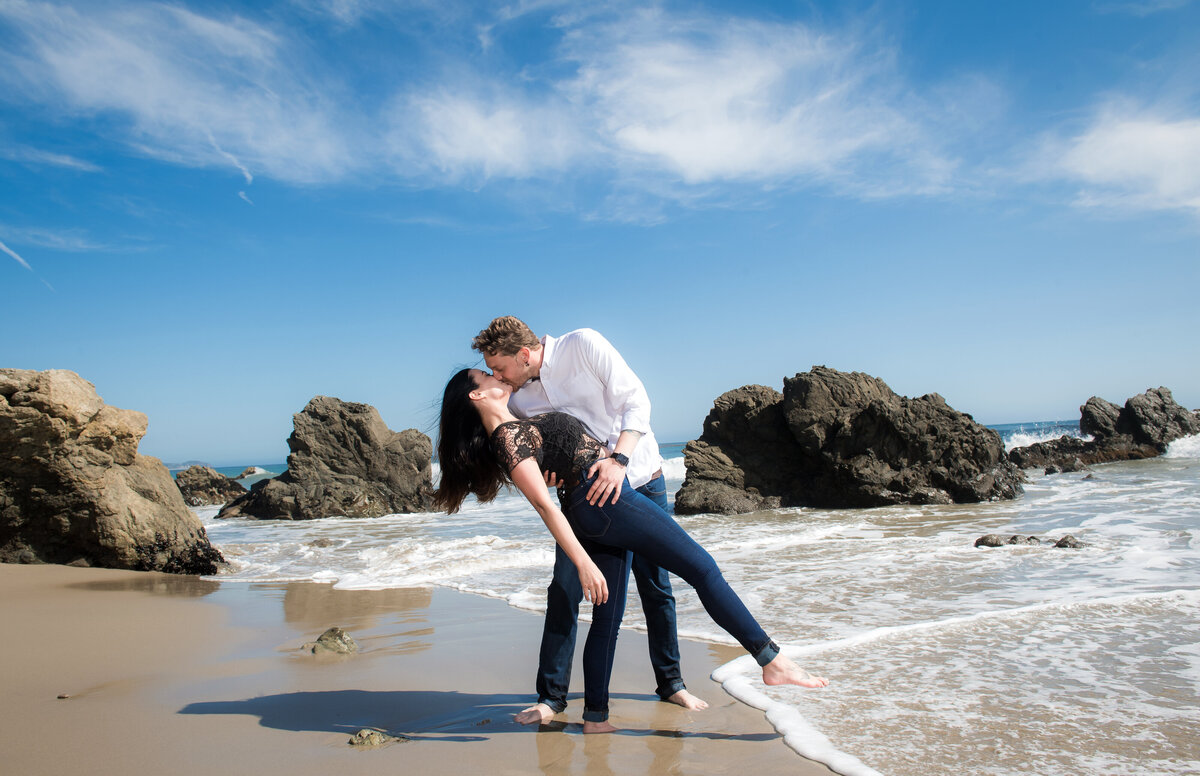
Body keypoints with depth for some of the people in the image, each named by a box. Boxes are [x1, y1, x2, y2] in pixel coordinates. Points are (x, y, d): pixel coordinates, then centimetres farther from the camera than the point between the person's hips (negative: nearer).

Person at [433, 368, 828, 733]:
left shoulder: (513, 429, 13)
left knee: (607, 618, 12)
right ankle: (773, 661, 2)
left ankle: (595, 718, 18)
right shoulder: (508, 438, -15)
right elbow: (544, 504, -20)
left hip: (597, 516, 10)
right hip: (604, 497, -10)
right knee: (703, 569, -4)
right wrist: (583, 562, -22)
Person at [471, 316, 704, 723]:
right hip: (584, 491, 3)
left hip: (640, 479, -3)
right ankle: (551, 694, 8)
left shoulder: (582, 344, -17)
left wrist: (618, 460, -33)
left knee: (656, 586, 6)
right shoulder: (517, 399, -4)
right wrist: (542, 469, -23)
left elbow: (636, 400, -20)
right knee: (563, 590, -5)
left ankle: (670, 682, 24)